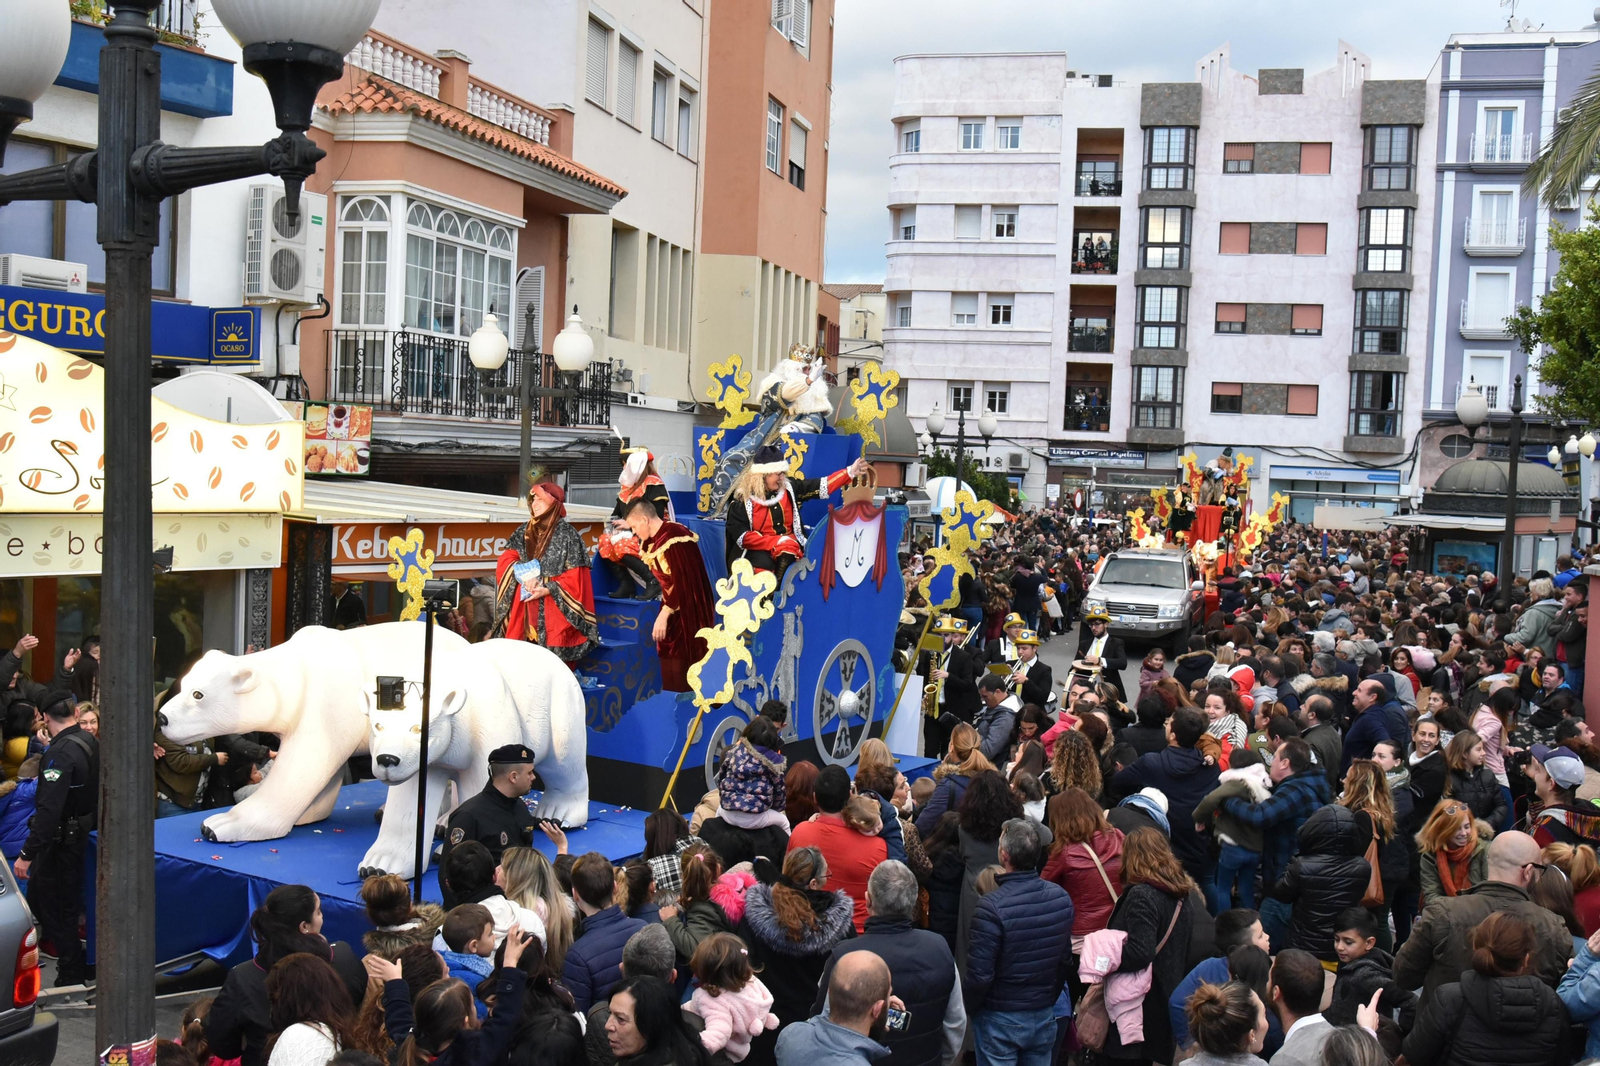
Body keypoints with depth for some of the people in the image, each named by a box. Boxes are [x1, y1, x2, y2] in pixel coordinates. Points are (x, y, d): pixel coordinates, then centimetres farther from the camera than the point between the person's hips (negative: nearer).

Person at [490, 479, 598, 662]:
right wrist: (524, 576, -14)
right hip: (524, 604, 5)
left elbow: (575, 576, -8)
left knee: (553, 654, -9)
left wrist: (548, 590, -17)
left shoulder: (567, 533, -4)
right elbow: (506, 559, 4)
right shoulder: (524, 531, 12)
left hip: (555, 604, -5)